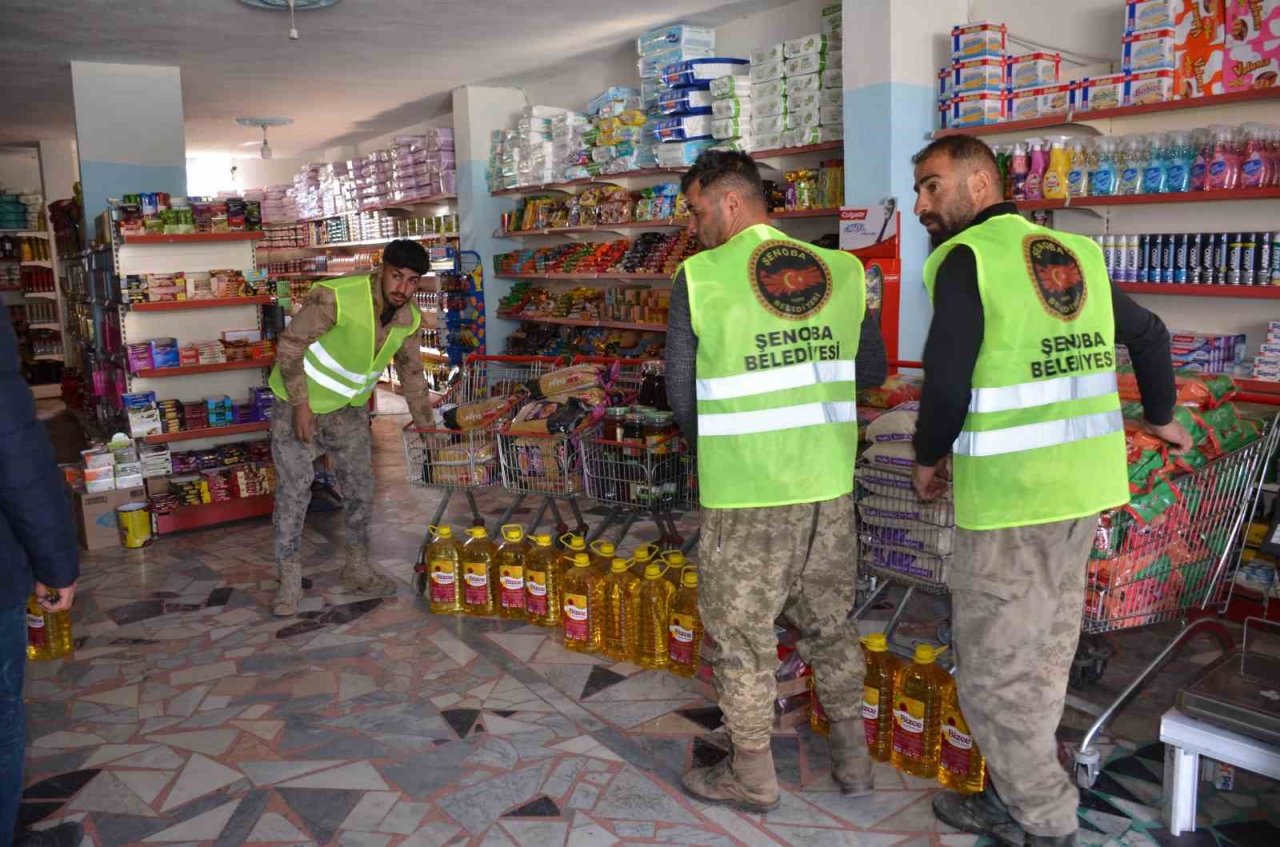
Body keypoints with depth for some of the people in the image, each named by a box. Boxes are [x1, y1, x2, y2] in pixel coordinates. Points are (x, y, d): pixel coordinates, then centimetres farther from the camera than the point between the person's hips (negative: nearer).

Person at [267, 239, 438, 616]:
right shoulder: (335, 297, -29)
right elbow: (290, 344, -22)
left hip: (350, 409, 6)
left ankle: (357, 570, 26)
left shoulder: (410, 317, -9)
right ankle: (289, 580, 11)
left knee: (360, 489, 10)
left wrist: (425, 422, 9)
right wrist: (300, 405, -25)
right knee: (293, 491, -2)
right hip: (299, 405, -6)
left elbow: (411, 370, 6)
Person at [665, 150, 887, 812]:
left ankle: (751, 777, 26)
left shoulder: (699, 276, -9)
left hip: (745, 491, -4)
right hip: (829, 483, 5)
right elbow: (873, 369, 10)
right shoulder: (841, 270, 2)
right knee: (829, 622, 21)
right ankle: (853, 758, 34)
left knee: (742, 634, 12)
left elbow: (680, 391, -4)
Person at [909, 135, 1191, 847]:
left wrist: (927, 456, -1)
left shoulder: (968, 258, -11)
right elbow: (1149, 332, 23)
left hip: (1009, 497, -8)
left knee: (994, 669, 7)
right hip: (1083, 489, 8)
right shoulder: (1075, 252, 11)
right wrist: (1161, 414, 39)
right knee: (1044, 661, 18)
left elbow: (947, 381, -19)